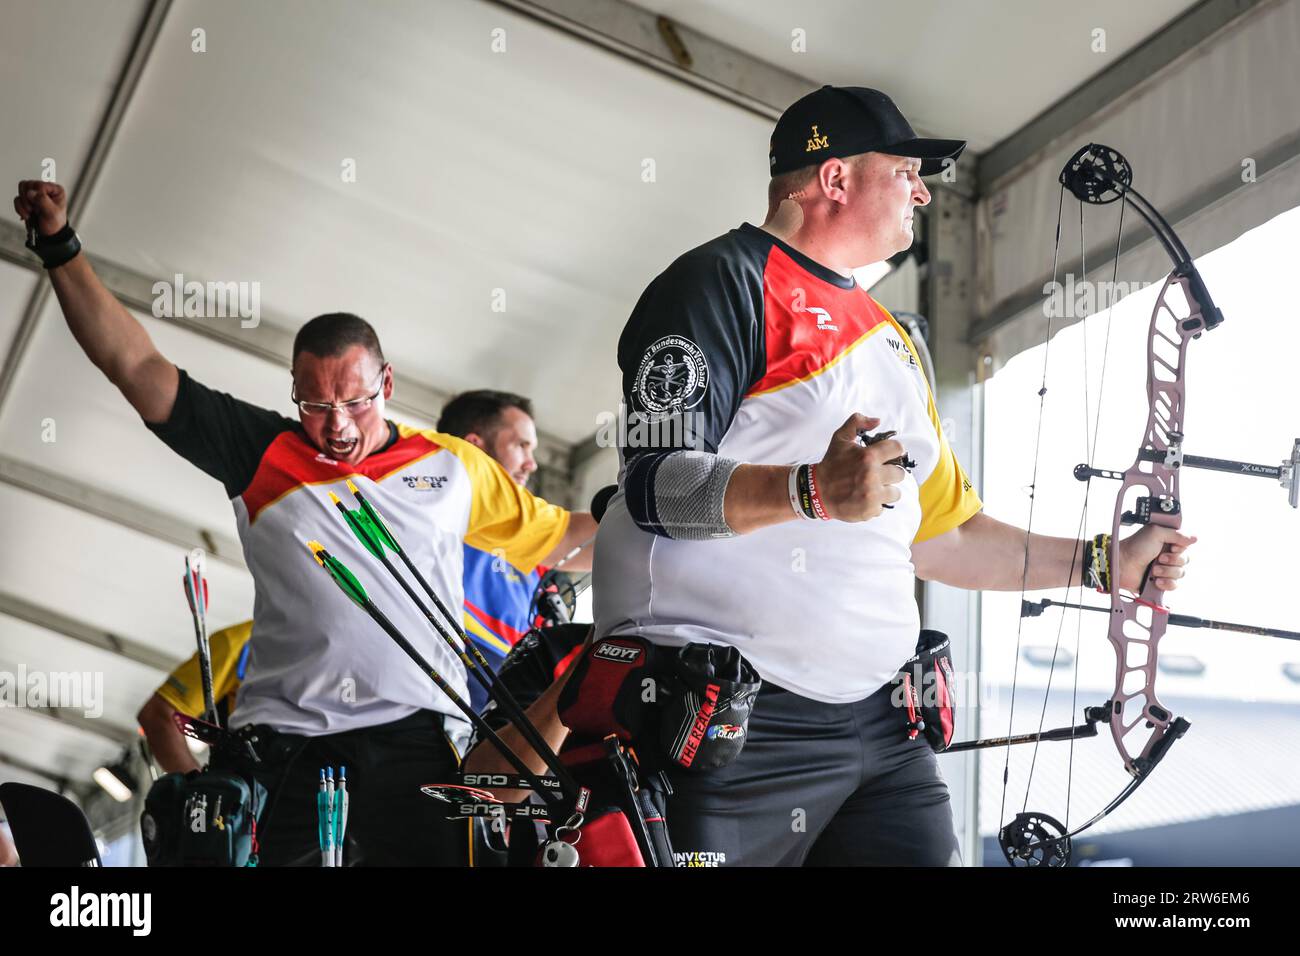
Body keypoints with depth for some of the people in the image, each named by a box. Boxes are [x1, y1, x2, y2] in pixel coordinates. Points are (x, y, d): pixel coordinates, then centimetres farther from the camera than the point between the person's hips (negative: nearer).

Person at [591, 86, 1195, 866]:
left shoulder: (891, 339, 23)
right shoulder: (727, 282, -4)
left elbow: (937, 532, 28)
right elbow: (654, 485, -15)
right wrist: (813, 492, -30)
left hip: (880, 726, 8)